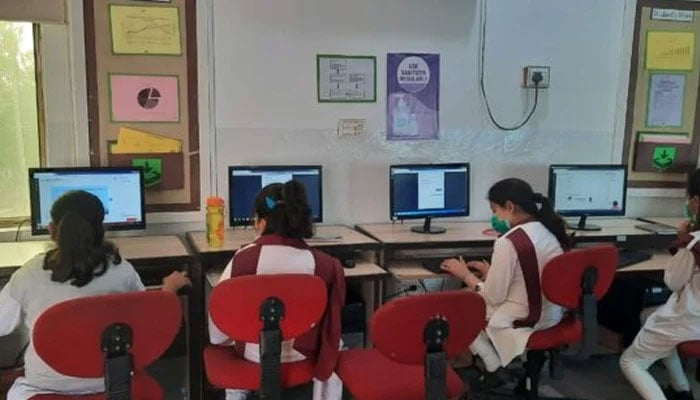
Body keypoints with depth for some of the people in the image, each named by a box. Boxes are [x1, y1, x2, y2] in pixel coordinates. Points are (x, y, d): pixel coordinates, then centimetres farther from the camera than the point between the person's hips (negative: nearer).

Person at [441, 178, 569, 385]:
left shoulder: (508, 243, -24)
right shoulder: (550, 231, 0)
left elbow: (493, 298, -16)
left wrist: (466, 275, -2)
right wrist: (491, 272, 13)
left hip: (525, 320, -8)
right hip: (552, 313, 8)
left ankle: (493, 369, 15)